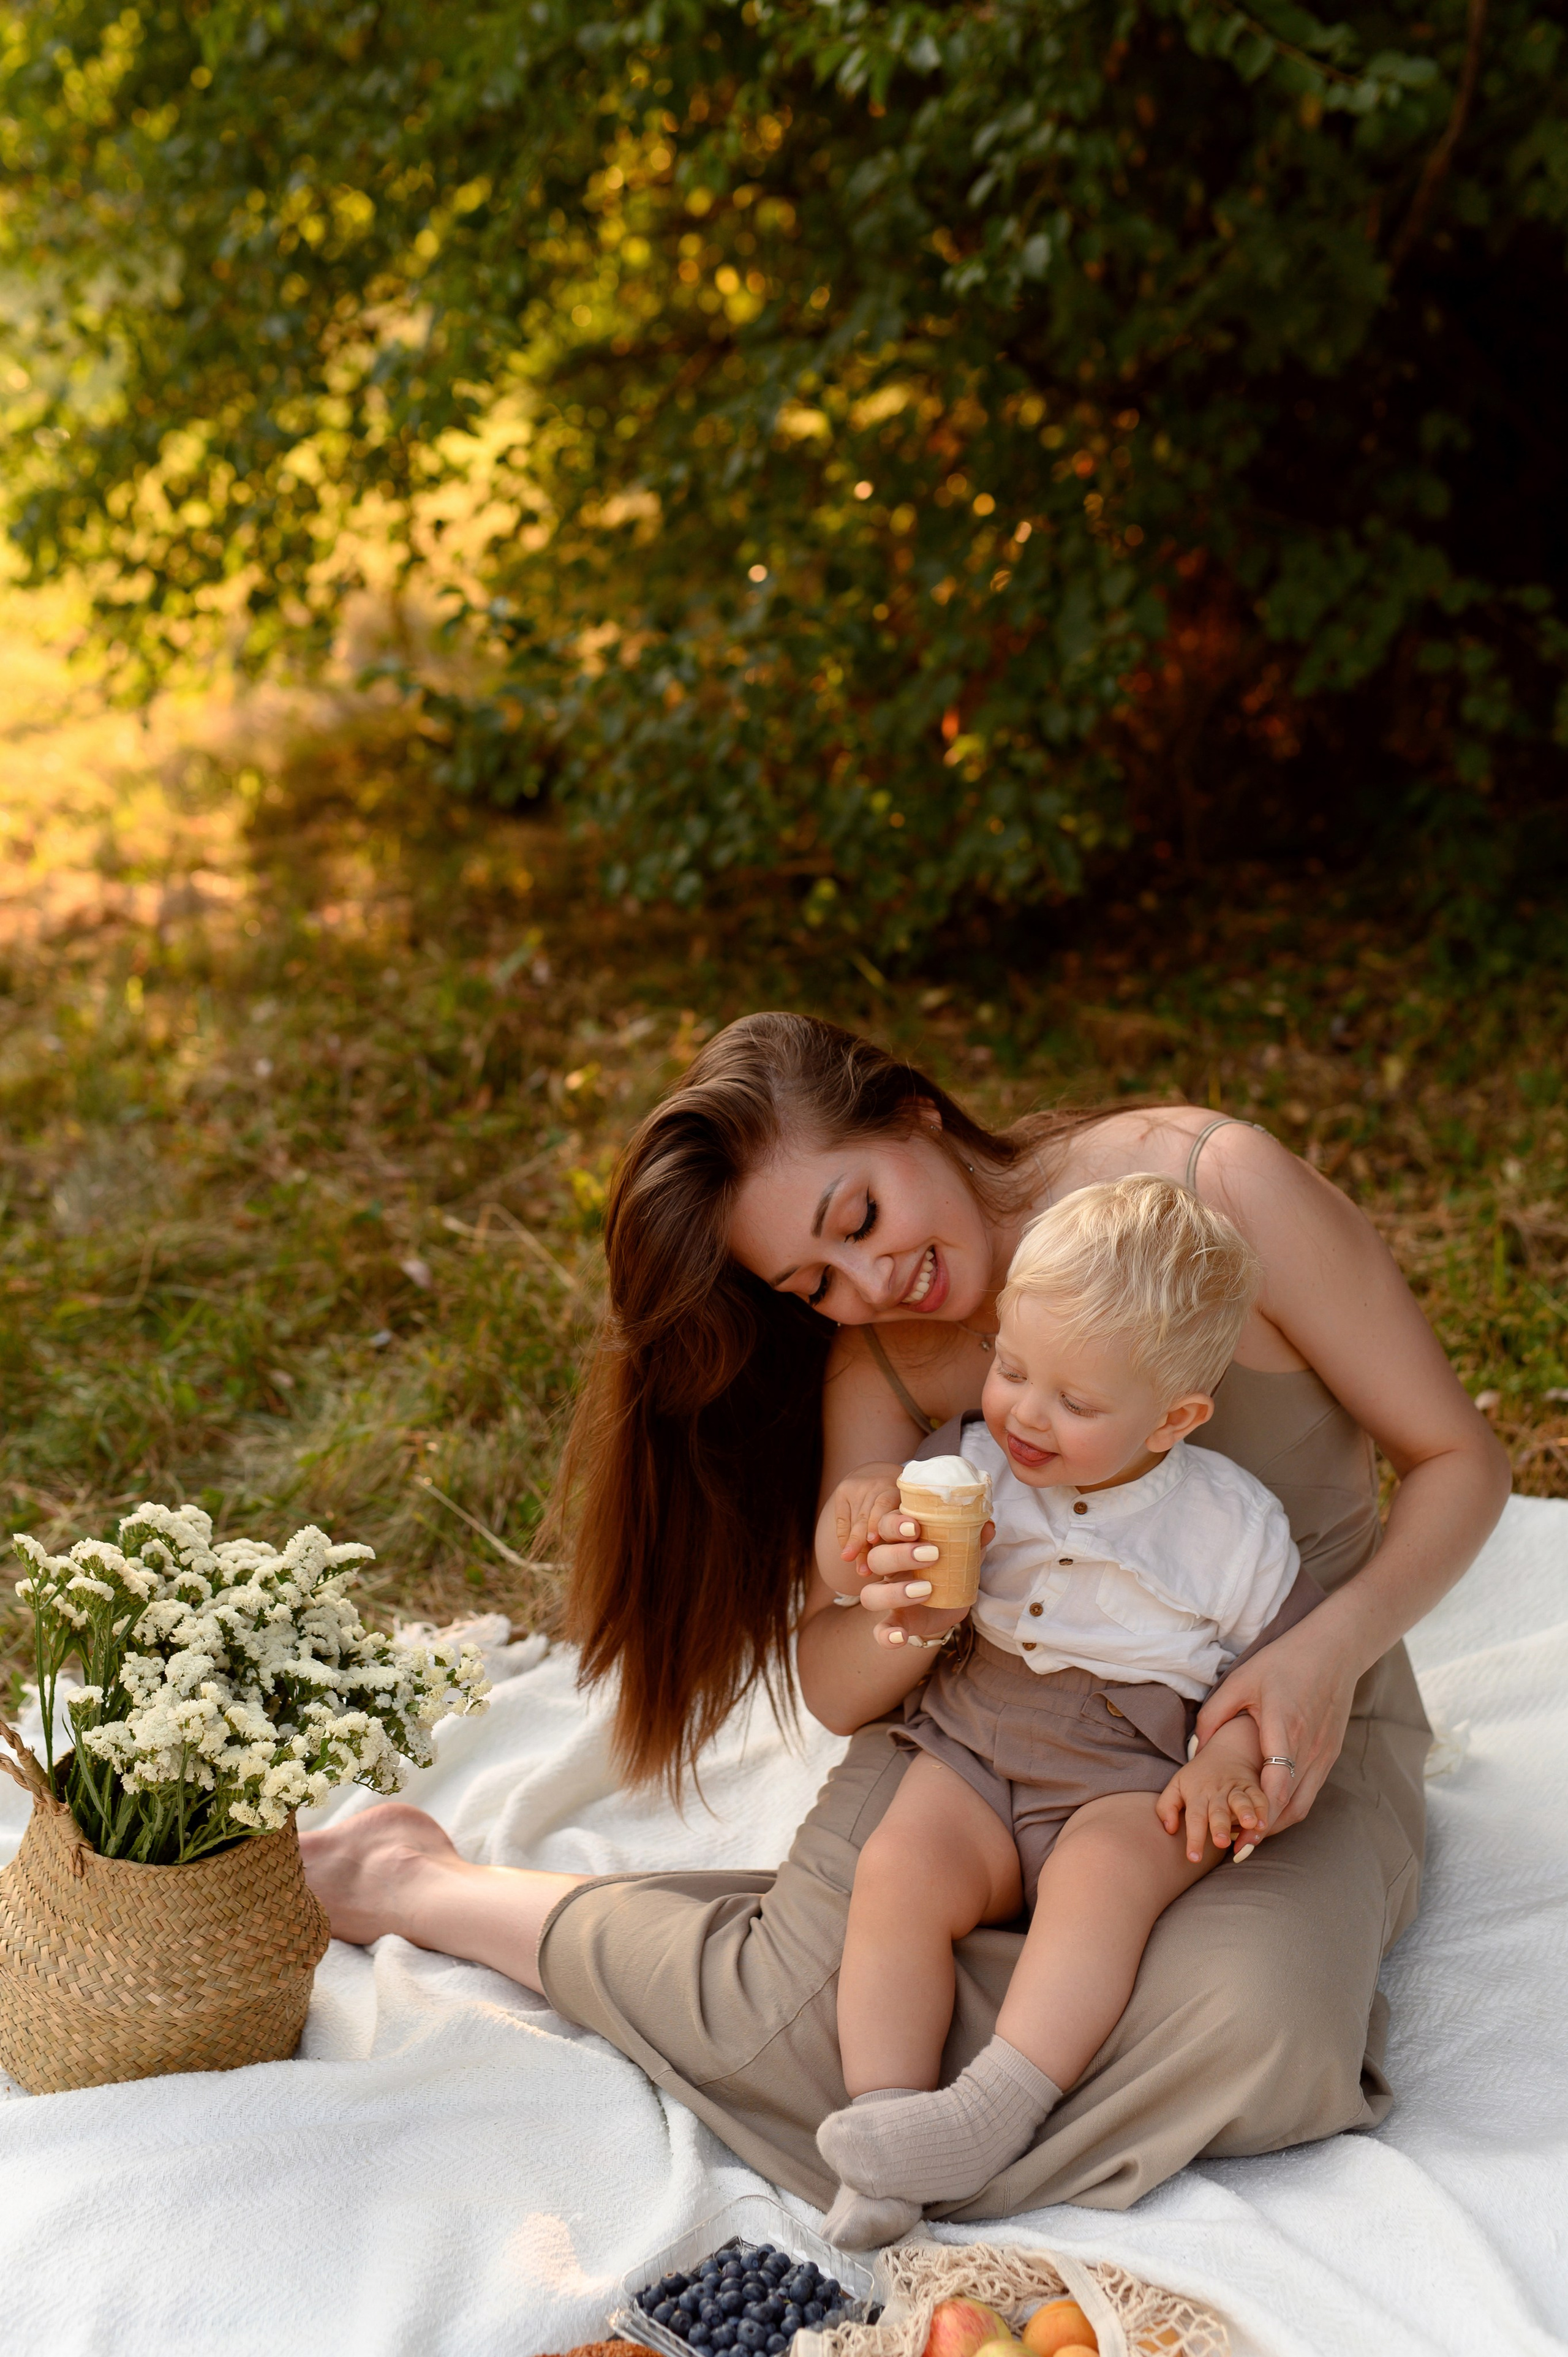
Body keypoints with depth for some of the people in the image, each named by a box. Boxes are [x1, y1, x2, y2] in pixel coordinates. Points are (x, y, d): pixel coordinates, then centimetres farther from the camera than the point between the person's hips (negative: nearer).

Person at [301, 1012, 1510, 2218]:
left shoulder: (1215, 1186, -17)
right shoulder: (875, 1363, -5)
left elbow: (1461, 1462, -9)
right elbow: (833, 1687, -4)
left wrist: (1330, 1648, -26)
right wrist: (903, 1627, -28)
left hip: (1288, 1726, -1)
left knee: (1252, 2022, -34)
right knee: (795, 2022, -24)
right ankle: (430, 1891, 3)